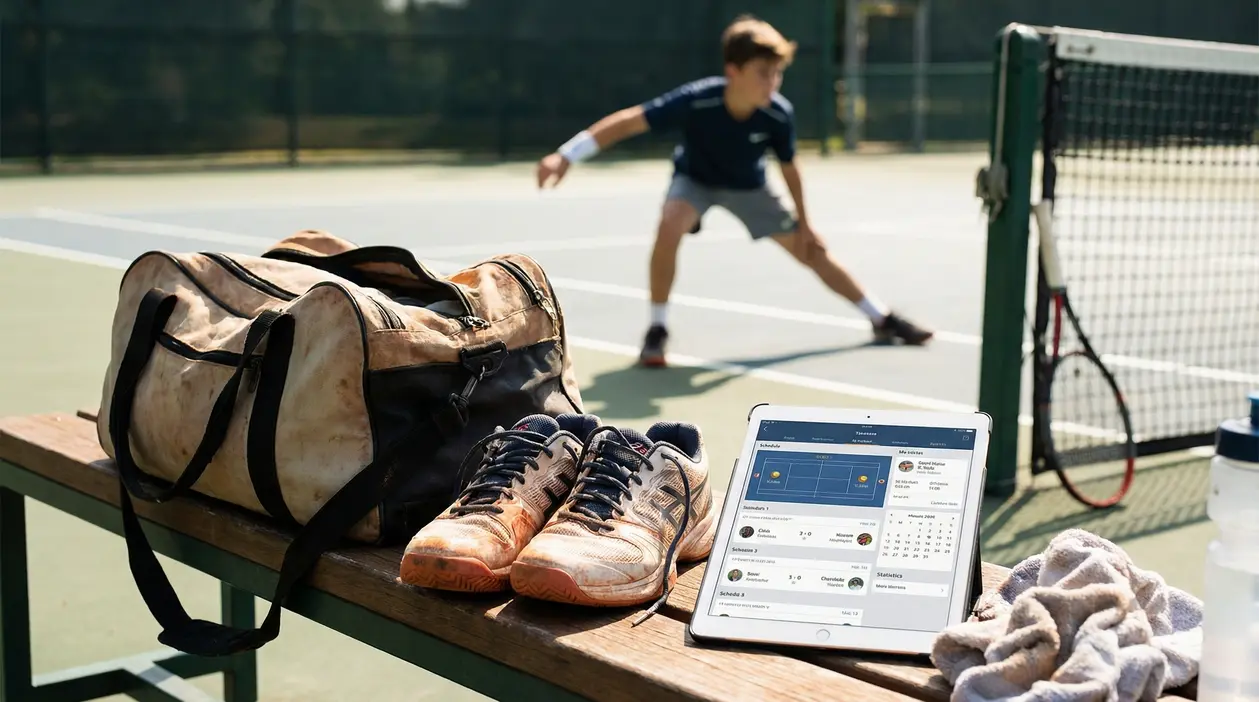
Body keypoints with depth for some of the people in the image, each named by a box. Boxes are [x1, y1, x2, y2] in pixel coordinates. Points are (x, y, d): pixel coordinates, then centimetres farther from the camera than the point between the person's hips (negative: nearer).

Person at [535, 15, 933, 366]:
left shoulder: (779, 114, -29)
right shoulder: (695, 101, -38)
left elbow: (789, 168, -10)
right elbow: (629, 121, -35)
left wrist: (803, 221, 2)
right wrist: (566, 156, -41)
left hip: (748, 186, 2)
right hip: (695, 178, -2)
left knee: (811, 250, 3)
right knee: (670, 226, -34)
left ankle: (882, 319, 21)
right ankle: (657, 330, -17)